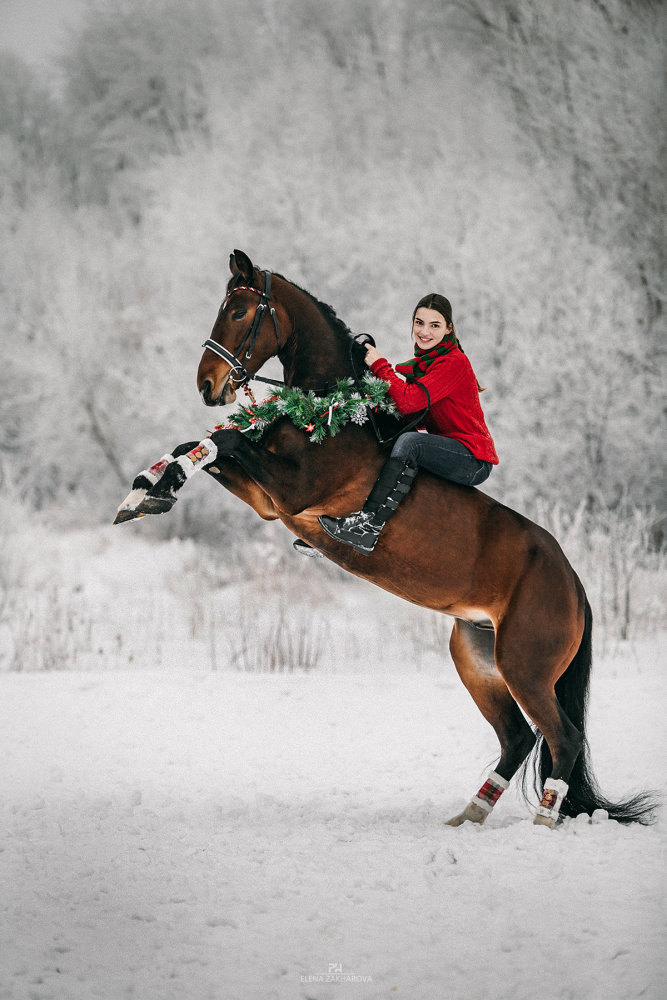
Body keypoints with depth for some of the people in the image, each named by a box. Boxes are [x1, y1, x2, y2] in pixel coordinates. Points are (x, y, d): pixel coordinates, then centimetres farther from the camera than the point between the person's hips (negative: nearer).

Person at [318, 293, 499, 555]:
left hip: (473, 460, -10)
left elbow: (408, 401, -26)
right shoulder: (420, 363, 13)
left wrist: (379, 365, -15)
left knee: (409, 441, -32)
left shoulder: (454, 362, -16)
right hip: (449, 453, 10)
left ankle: (368, 526, -35)